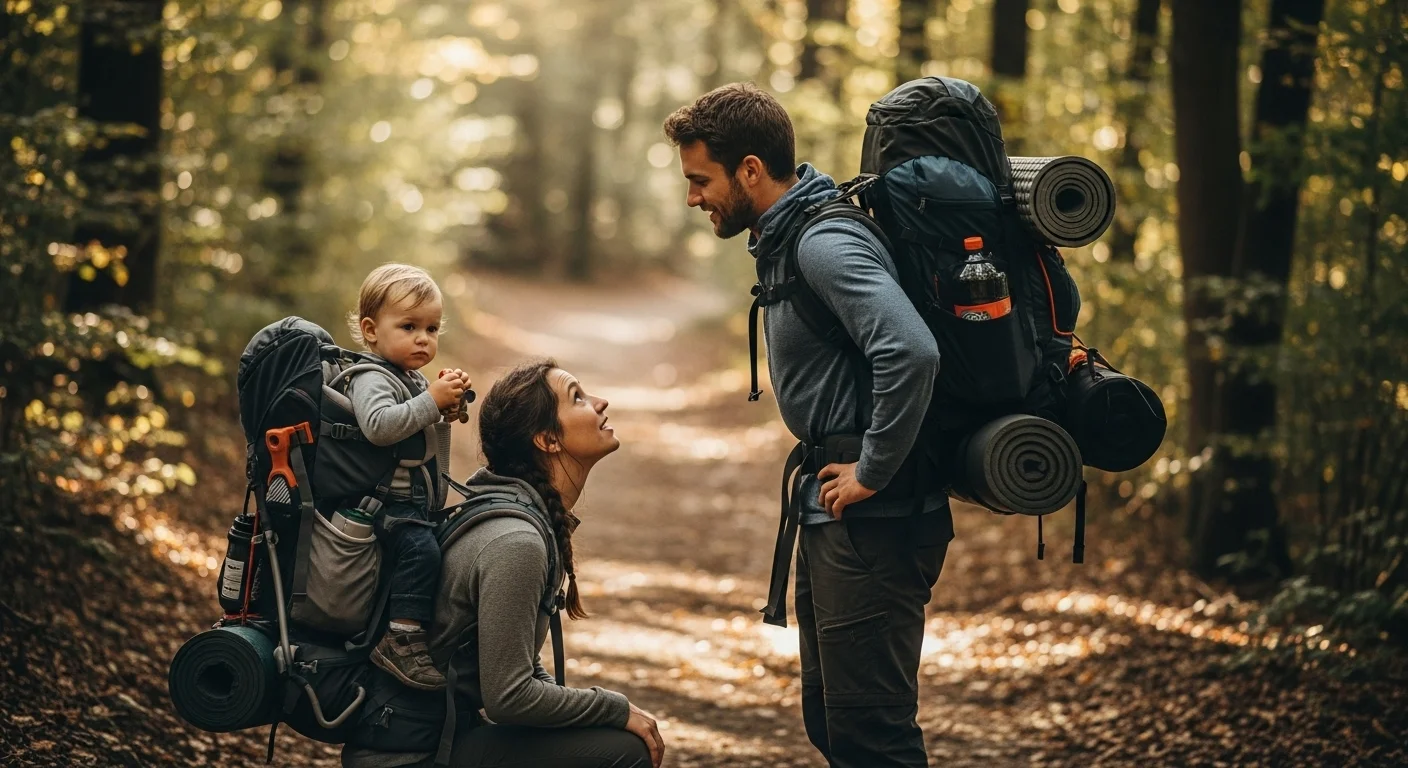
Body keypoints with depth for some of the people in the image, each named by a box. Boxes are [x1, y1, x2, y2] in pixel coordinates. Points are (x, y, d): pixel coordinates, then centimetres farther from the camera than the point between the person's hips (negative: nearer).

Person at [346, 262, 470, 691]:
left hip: (415, 504, 11)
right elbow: (379, 425, -34)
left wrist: (446, 408, 10)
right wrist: (432, 401, -31)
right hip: (386, 507, -11)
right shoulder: (373, 379, -15)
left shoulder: (412, 378, 17)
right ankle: (400, 642, -25)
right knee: (421, 550, -29)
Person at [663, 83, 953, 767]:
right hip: (833, 513, 11)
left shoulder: (825, 244, -19)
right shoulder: (782, 240, 14)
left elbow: (912, 353, -33)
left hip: (871, 522, -11)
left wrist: (874, 472, -23)